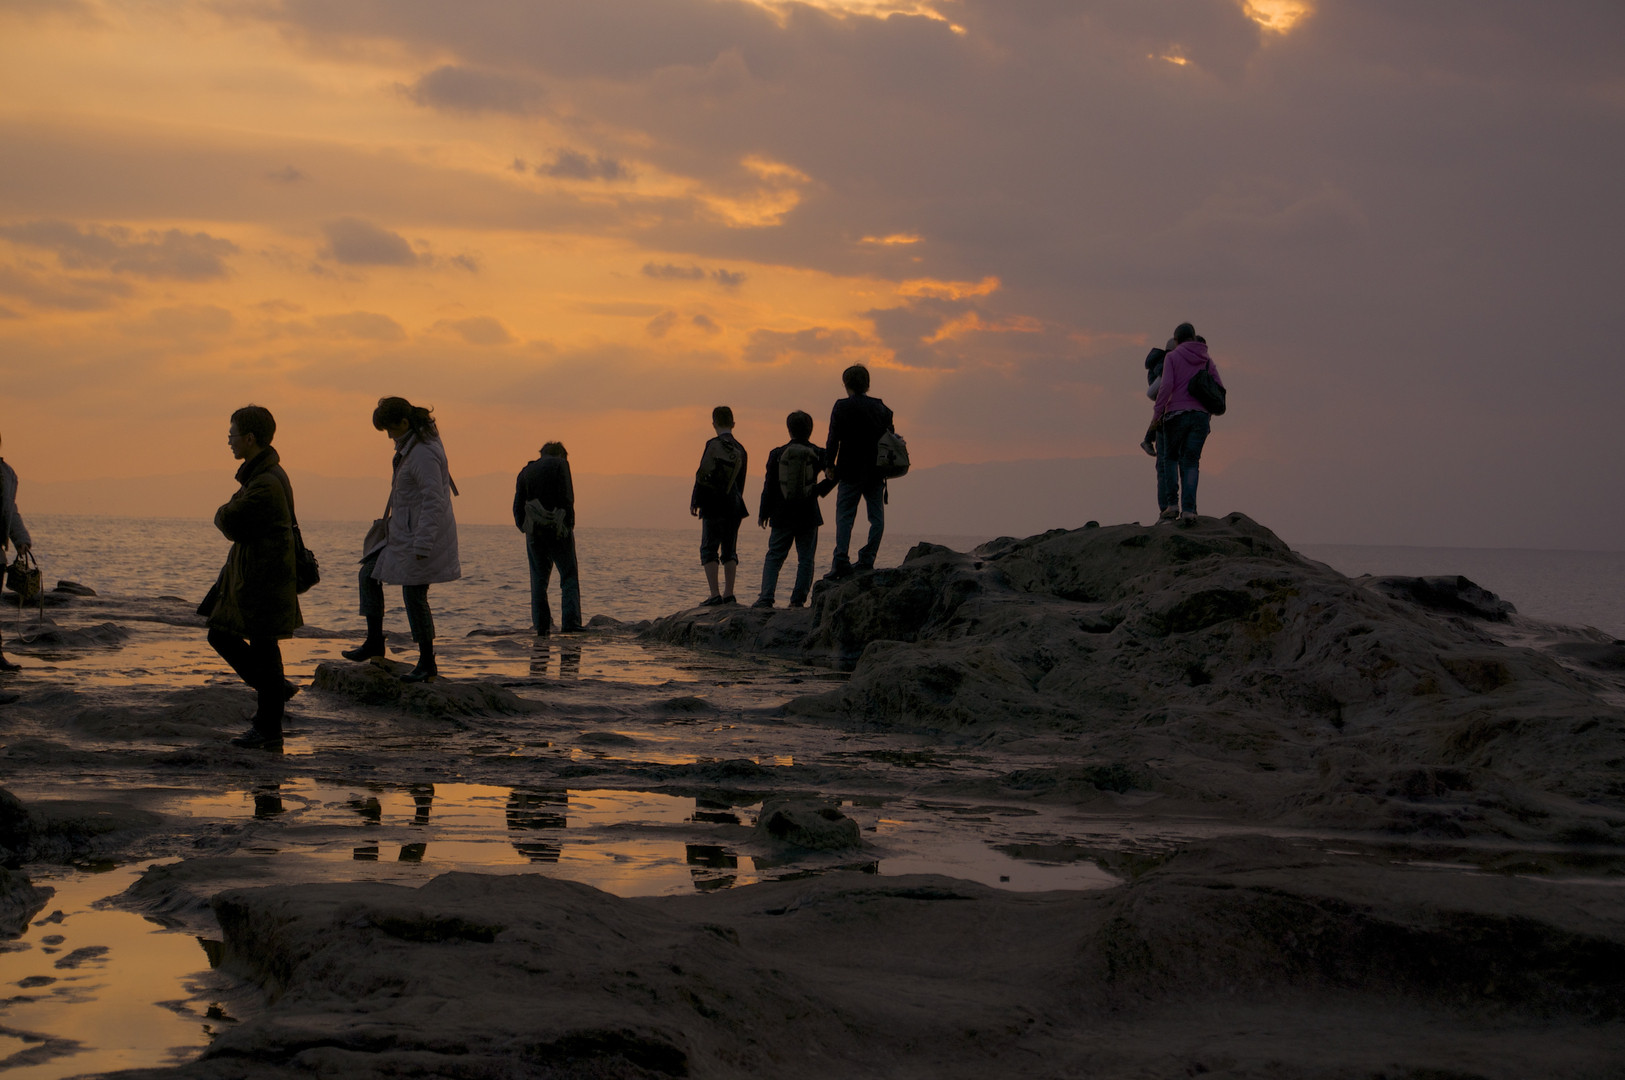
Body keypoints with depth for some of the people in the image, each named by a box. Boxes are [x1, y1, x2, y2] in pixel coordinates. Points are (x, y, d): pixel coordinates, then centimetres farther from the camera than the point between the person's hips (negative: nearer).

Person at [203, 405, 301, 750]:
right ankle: (275, 688, 29)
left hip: (264, 579, -10)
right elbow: (230, 519, 17)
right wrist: (231, 514, -3)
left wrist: (224, 512, -1)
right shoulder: (258, 474, 12)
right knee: (221, 635, 17)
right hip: (245, 574, 11)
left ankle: (268, 730, 7)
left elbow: (228, 523, -20)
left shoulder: (267, 484, -22)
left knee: (262, 650, -2)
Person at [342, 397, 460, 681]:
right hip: (403, 531, 11)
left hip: (422, 534, -11)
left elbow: (434, 501, -25)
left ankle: (427, 663, 7)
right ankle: (374, 642, 20)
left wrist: (422, 546, -27)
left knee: (414, 594, -4)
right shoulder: (412, 446, 10)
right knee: (369, 575, 13)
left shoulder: (424, 454, -21)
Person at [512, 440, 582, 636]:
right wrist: (569, 524, -3)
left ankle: (541, 626, 6)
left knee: (539, 579, 10)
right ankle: (571, 623, -13)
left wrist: (524, 527, 10)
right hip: (558, 531, -4)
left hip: (534, 532, 4)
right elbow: (566, 497, -10)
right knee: (569, 577, 0)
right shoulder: (560, 464, 1)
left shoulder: (526, 471, 15)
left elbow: (518, 505, 9)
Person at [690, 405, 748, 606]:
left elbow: (703, 475, -11)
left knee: (709, 550, -2)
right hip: (734, 506, 5)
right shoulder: (740, 450, 8)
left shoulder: (713, 445, -9)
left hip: (714, 506, -5)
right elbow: (740, 482, 13)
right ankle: (729, 594, 6)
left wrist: (695, 501, -5)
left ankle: (715, 595, -10)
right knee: (729, 551, 9)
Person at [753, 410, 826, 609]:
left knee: (774, 557, 6)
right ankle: (798, 599, 0)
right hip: (809, 516, -1)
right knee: (805, 559, 6)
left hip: (783, 516, 1)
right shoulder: (818, 454, -3)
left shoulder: (777, 454, -2)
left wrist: (763, 513, 9)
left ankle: (766, 597, -5)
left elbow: (769, 486, 1)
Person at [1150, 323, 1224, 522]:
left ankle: (1171, 505, -1)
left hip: (1177, 414, -3)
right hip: (1201, 416, 3)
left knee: (1171, 458, 13)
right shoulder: (1206, 359, 13)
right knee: (1190, 462, 4)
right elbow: (1219, 388, 9)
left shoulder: (1172, 357, 2)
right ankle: (1188, 509, -11)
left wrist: (1156, 413, -7)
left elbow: (1166, 386, -11)